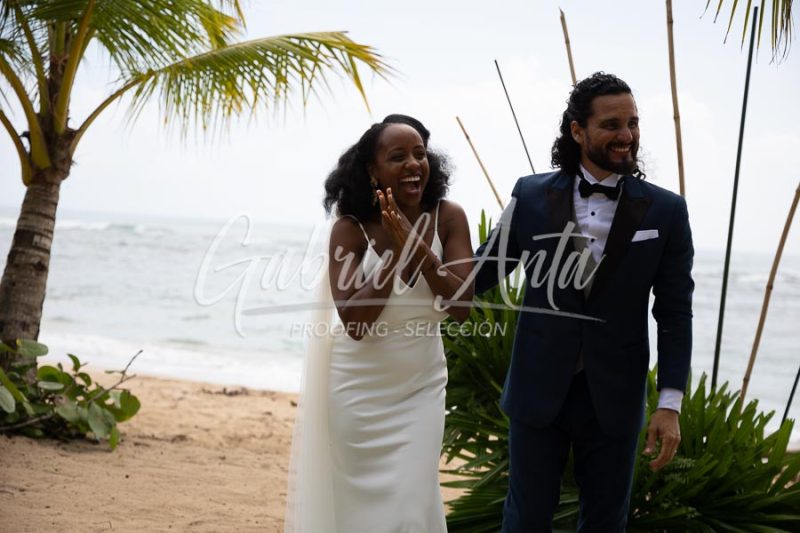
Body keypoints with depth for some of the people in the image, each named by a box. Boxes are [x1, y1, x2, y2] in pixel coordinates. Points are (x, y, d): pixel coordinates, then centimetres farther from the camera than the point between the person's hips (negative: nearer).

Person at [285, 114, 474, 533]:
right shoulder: (350, 230, -15)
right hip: (359, 388, -1)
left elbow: (461, 306, -15)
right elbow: (355, 322, -21)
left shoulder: (448, 218, -9)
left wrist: (416, 243, -25)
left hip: (420, 388, 2)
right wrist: (396, 251, -25)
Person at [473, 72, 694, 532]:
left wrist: (671, 404, -7)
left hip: (615, 397, 0)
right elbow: (483, 271, 4)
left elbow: (675, 313, -2)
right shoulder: (532, 196, -3)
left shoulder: (665, 211, -3)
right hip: (538, 391, 0)